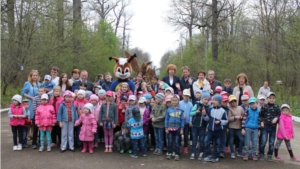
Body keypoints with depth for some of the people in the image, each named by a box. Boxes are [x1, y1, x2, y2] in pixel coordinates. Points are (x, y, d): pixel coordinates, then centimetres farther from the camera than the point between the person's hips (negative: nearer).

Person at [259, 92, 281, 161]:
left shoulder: (277, 107, 1)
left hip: (273, 126, 2)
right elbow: (261, 115, 4)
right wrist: (262, 122, -7)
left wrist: (276, 118, -17)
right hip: (265, 126, -2)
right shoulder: (264, 106, -2)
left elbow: (279, 115, 2)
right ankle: (261, 154, 12)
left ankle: (270, 155, 22)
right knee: (263, 141, -5)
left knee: (271, 142, 9)